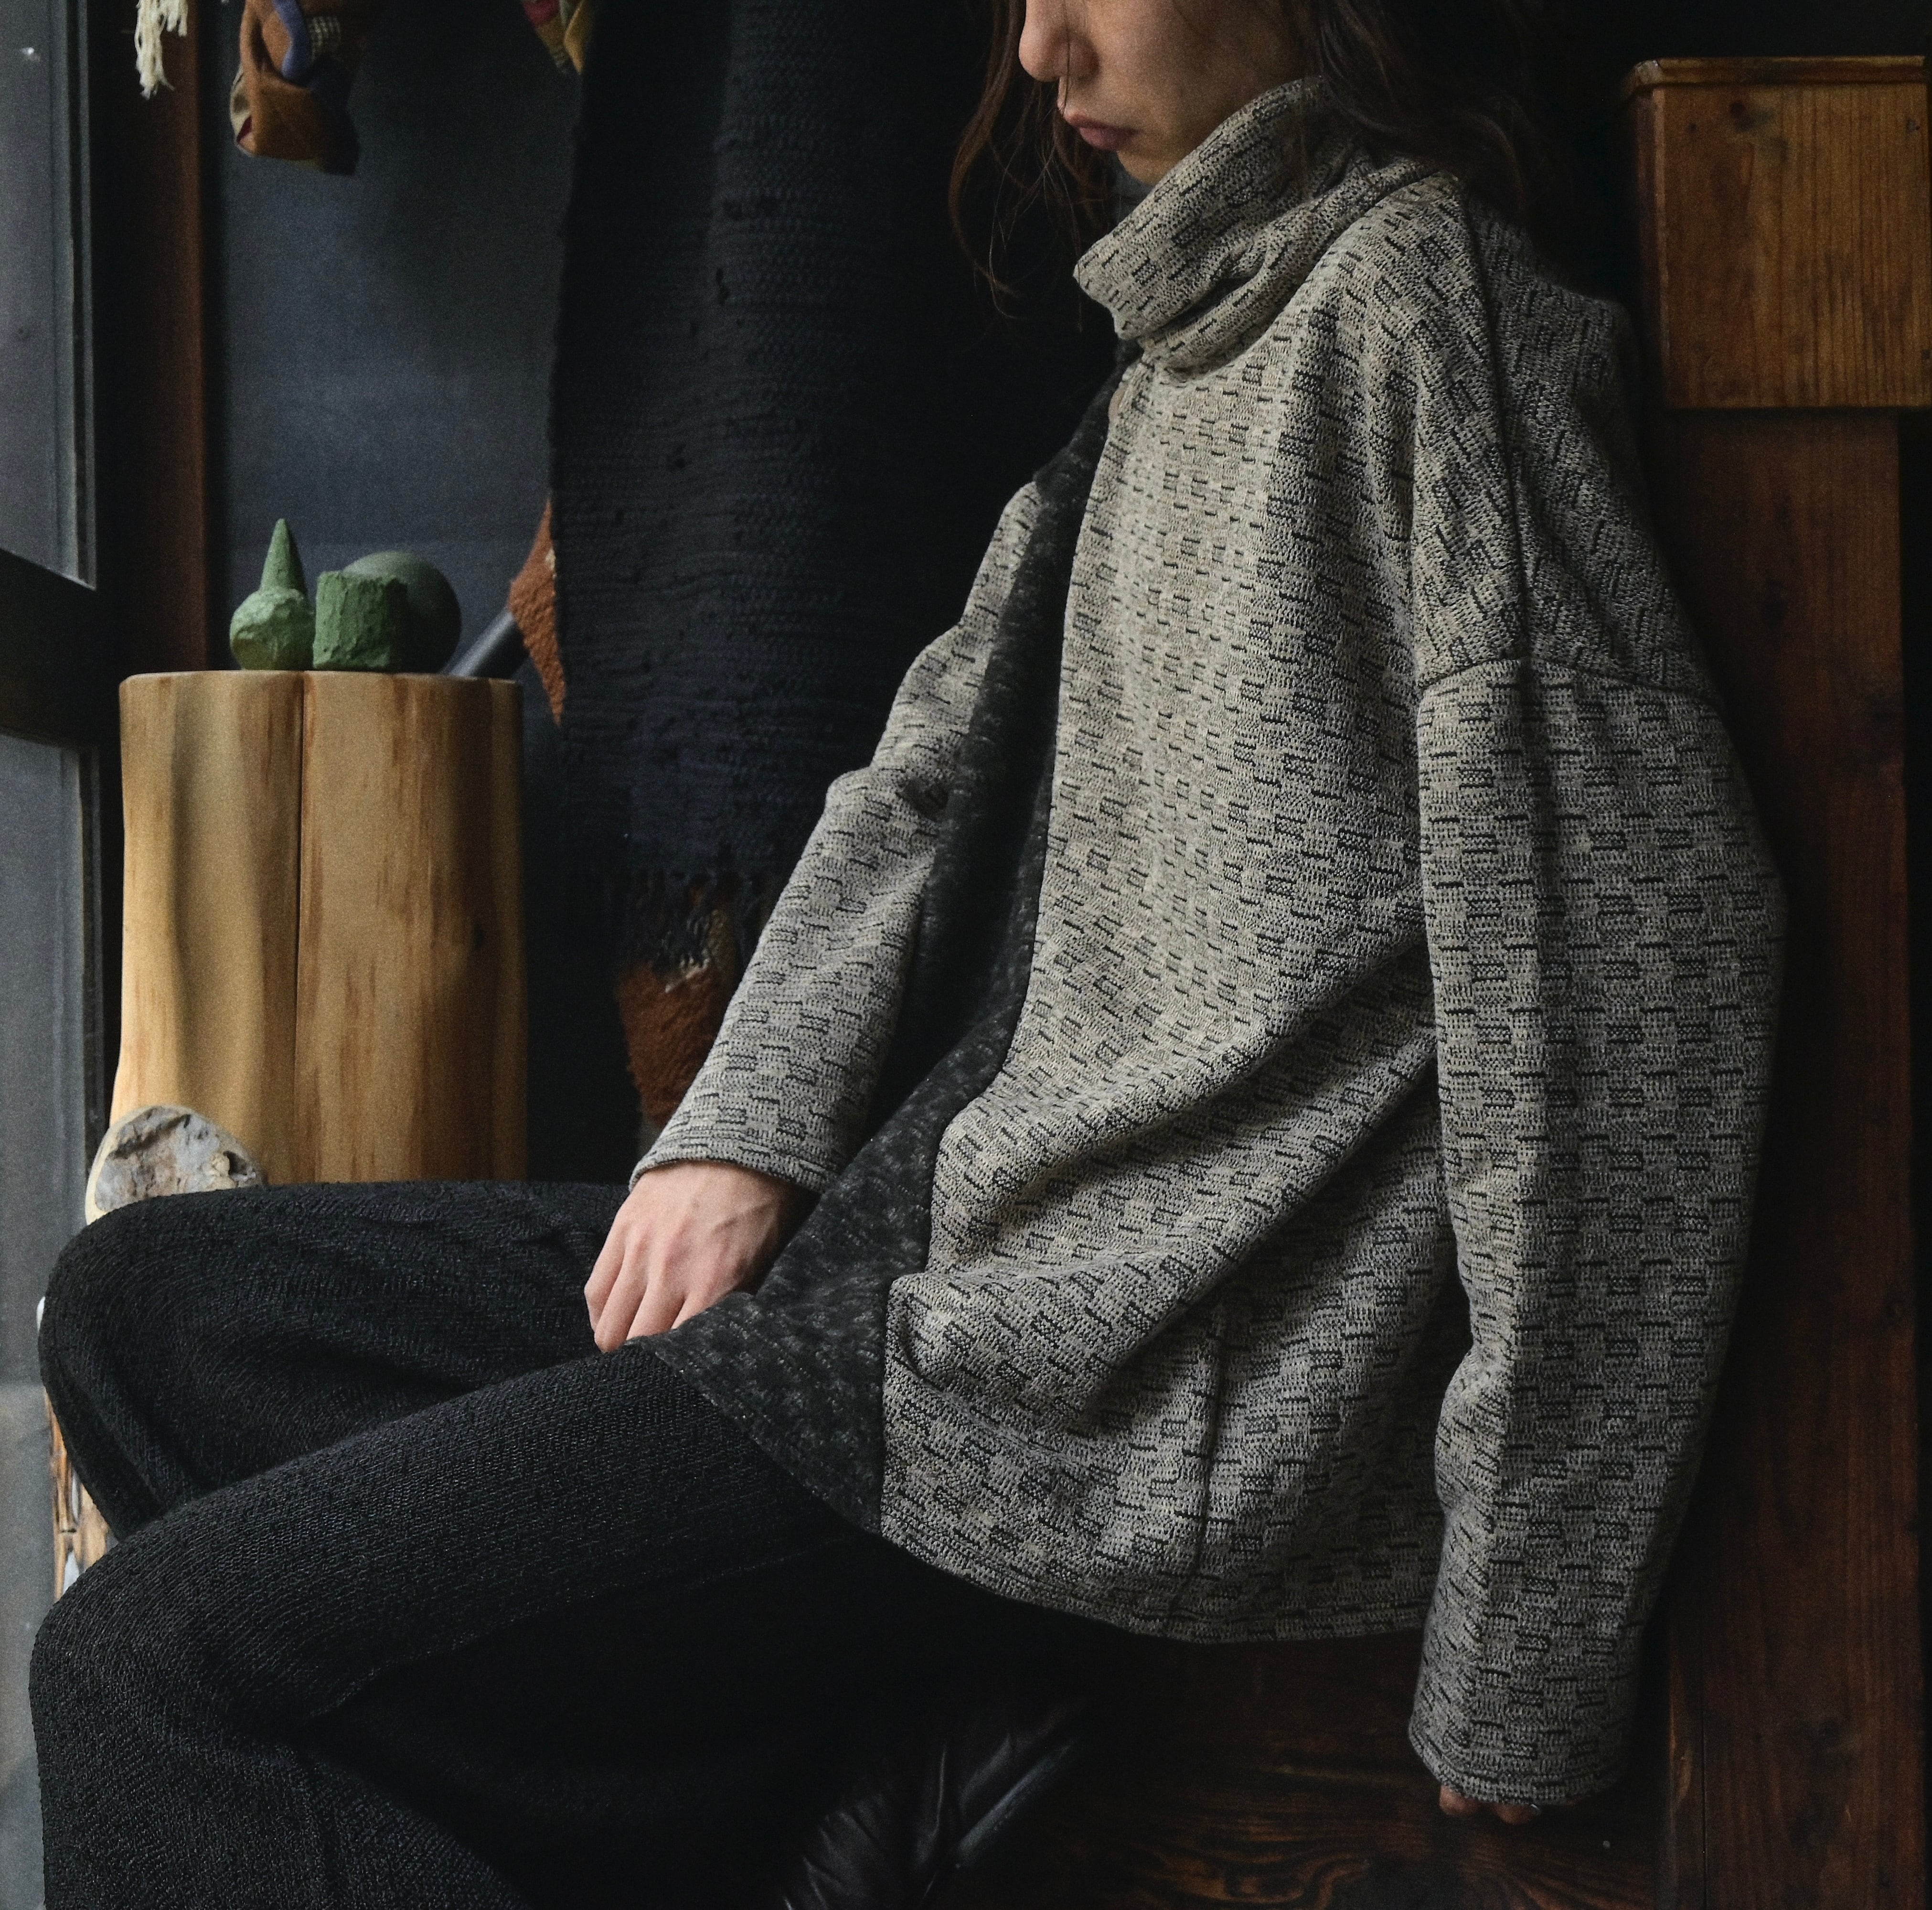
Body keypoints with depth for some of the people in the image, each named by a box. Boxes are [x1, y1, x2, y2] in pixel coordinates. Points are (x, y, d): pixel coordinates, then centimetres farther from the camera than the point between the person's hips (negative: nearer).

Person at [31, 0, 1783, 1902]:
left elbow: (1639, 951, -18)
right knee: (139, 1298, 10)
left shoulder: (1413, 290, -9)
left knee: (147, 1665, -14)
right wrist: (746, 1132, 3)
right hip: (928, 1238, 10)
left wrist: (1524, 1668, -18)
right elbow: (932, 774, 20)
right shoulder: (1179, 344, 20)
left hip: (1127, 1364, -10)